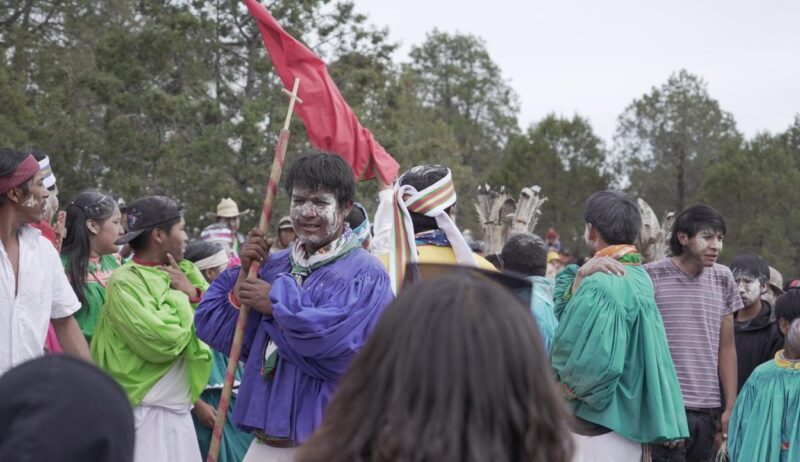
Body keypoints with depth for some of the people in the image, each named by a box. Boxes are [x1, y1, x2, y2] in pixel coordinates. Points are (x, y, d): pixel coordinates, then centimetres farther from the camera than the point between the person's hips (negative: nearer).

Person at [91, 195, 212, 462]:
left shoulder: (181, 274, 11)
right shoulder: (125, 282, -13)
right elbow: (164, 342, -24)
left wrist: (195, 295, -8)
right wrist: (178, 296, -10)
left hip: (179, 413, 8)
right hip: (145, 416, -8)